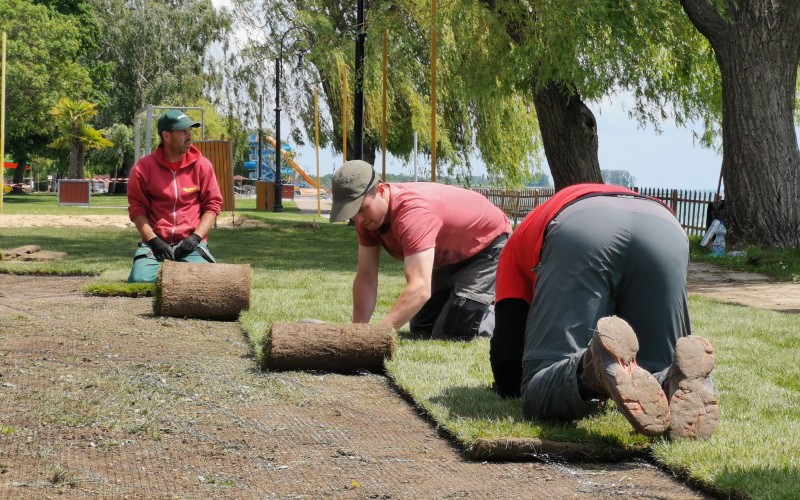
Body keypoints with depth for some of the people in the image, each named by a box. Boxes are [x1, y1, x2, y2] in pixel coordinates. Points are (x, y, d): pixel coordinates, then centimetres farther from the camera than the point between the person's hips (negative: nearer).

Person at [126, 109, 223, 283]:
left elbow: (213, 205, 5)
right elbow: (137, 209, 1)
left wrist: (196, 237, -8)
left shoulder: (202, 165, 4)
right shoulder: (143, 167, 0)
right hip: (155, 242, -1)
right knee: (140, 280, -25)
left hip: (191, 243, 1)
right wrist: (153, 240, -11)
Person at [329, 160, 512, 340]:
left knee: (452, 333, -18)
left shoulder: (412, 211, -42)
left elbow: (420, 289, -51)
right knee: (421, 328, 14)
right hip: (452, 257, 9)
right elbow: (365, 278, -12)